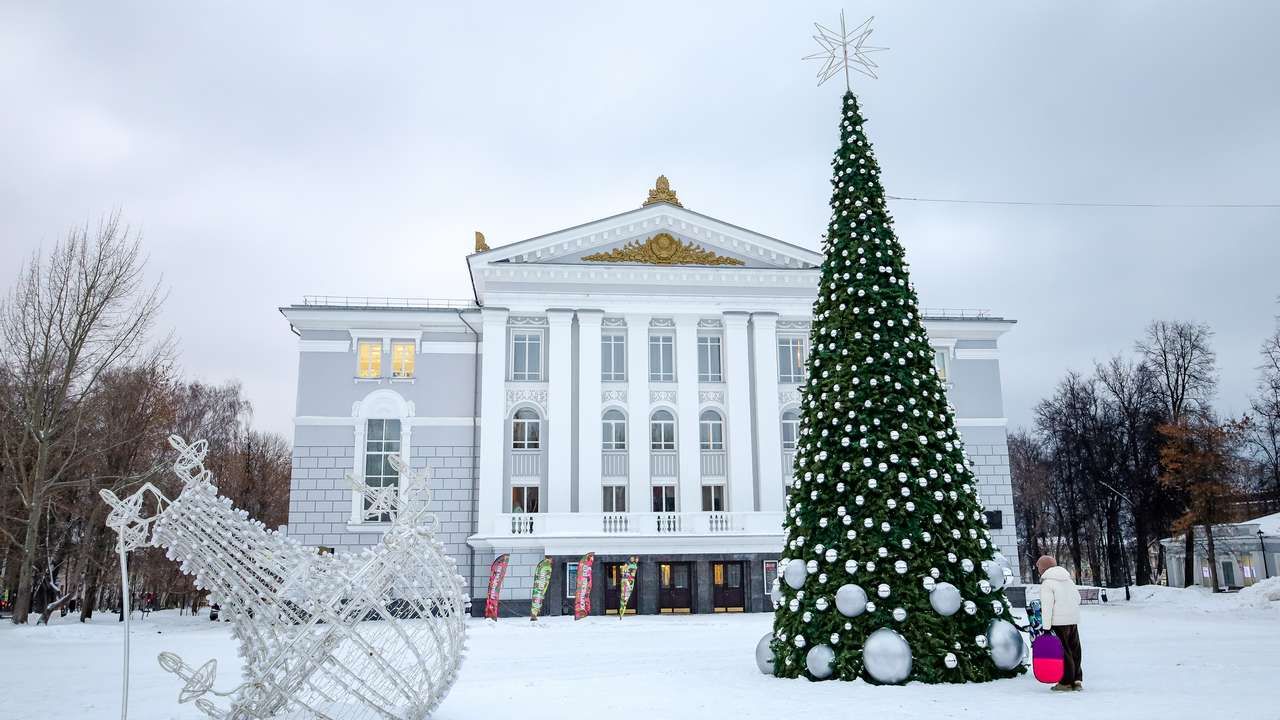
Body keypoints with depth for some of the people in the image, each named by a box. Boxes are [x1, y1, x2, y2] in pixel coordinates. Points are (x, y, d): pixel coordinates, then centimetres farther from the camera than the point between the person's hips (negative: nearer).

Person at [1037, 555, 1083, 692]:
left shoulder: (1047, 583, -11)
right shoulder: (1068, 579, 13)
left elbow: (1047, 607, -15)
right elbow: (1078, 598, 19)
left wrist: (1046, 627, -14)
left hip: (1058, 622, -7)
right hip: (1074, 620, 7)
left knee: (1063, 652, -2)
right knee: (1074, 650, 13)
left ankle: (1066, 682, 1)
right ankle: (1077, 680, 16)